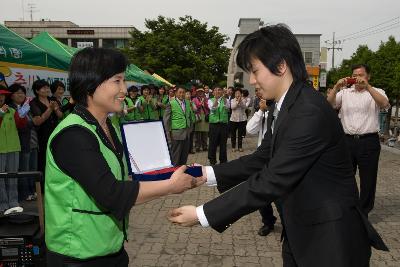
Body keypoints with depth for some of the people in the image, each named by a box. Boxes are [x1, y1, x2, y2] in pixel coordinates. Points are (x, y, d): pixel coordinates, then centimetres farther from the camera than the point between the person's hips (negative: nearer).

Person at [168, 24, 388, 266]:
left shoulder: (310, 112, -26)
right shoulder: (282, 108, 4)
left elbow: (272, 181, -27)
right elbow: (261, 160, 8)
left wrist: (202, 215, -23)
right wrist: (208, 174, -3)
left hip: (330, 240, -8)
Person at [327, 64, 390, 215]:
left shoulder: (376, 92, 4)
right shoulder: (345, 92, 9)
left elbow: (384, 104, -17)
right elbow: (329, 104, -4)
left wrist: (367, 86, -25)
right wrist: (337, 87, -18)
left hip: (369, 141, -2)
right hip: (348, 140, 2)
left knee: (368, 180, 7)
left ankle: (363, 213, 22)